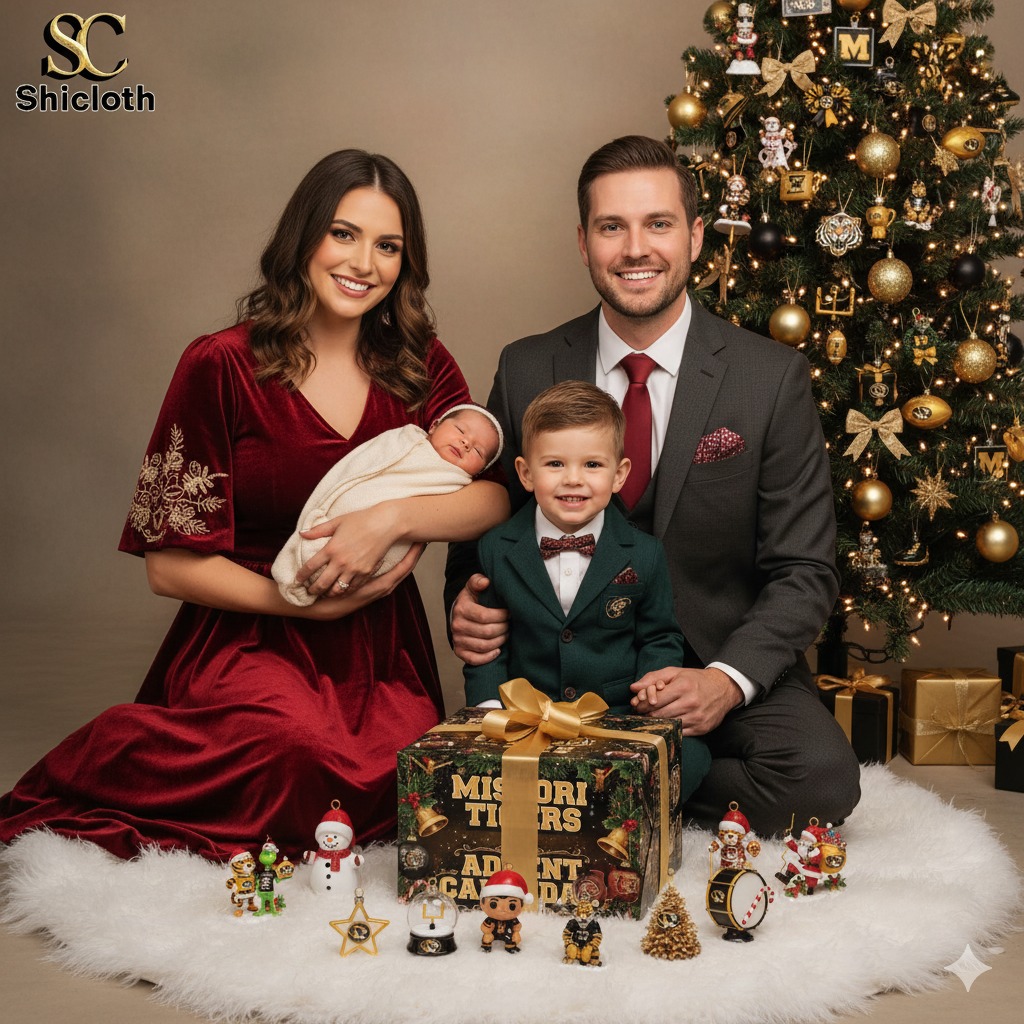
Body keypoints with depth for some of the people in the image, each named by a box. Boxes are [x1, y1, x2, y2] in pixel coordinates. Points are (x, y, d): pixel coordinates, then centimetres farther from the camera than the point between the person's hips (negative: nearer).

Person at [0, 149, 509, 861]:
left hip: (380, 655, 4)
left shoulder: (421, 367, 8)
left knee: (400, 775, -29)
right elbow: (170, 563, -5)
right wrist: (303, 602, -14)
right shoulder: (223, 368, -4)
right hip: (250, 641, -4)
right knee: (303, 743, -37)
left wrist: (392, 519, -20)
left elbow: (495, 497, -3)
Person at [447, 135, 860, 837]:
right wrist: (466, 603, -11)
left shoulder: (774, 377, -5)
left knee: (823, 778, -28)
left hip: (725, 664, 0)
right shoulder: (526, 371, 2)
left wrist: (727, 679, -22)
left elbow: (803, 571, -5)